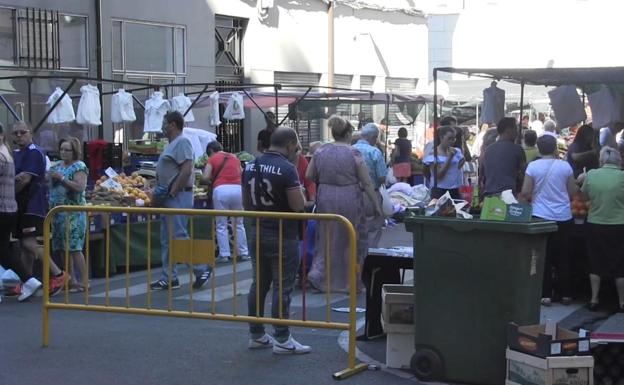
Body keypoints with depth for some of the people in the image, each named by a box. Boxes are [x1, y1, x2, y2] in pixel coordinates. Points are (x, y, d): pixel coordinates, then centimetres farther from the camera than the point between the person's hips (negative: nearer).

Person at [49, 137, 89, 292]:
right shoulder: (57, 166, 16)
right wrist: (51, 177, 5)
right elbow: (51, 186, 25)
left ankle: (83, 281, -5)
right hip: (58, 212, 8)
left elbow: (80, 187, -18)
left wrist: (62, 178, -18)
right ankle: (70, 280, 17)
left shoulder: (79, 166, -6)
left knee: (74, 248, -9)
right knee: (61, 248, 8)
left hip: (73, 213, -8)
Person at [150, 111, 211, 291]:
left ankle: (201, 269, -1)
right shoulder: (172, 144, 19)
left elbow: (187, 170, -22)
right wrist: (160, 192, 12)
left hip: (178, 197, -11)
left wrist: (171, 193, -20)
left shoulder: (182, 142, -12)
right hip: (169, 198, 11)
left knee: (180, 237, -10)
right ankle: (169, 278, 14)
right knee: (167, 240, 10)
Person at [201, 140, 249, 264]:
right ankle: (243, 253, 16)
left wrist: (210, 182, 19)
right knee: (239, 223, 15)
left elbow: (205, 177, -1)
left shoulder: (212, 159, 9)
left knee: (221, 225, 5)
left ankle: (224, 254, 3)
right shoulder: (234, 157, 22)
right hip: (238, 188, 4)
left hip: (221, 190, -4)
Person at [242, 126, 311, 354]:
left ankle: (256, 335, 20)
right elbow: (298, 205, -20)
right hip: (282, 236, -7)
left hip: (257, 233, 7)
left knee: (258, 285, 13)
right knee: (282, 288, -2)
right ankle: (282, 340, 2)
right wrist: (302, 196, -2)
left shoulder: (250, 166, 7)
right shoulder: (287, 169, -16)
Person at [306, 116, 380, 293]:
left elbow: (309, 176, 8)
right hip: (349, 201, -3)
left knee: (328, 239, 16)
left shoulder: (320, 151, 1)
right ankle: (349, 282, 17)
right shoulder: (354, 153, -9)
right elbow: (367, 183, -7)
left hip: (326, 200, 3)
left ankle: (318, 274, 2)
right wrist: (376, 204, -1)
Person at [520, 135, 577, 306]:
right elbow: (573, 192, 3)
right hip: (563, 218, 1)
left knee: (543, 258, 5)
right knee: (563, 257, 11)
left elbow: (525, 193, -7)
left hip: (541, 217, -1)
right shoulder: (565, 166, -2)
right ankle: (566, 294, 16)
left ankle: (546, 294, 4)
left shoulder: (533, 166, -6)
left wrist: (525, 199, 14)